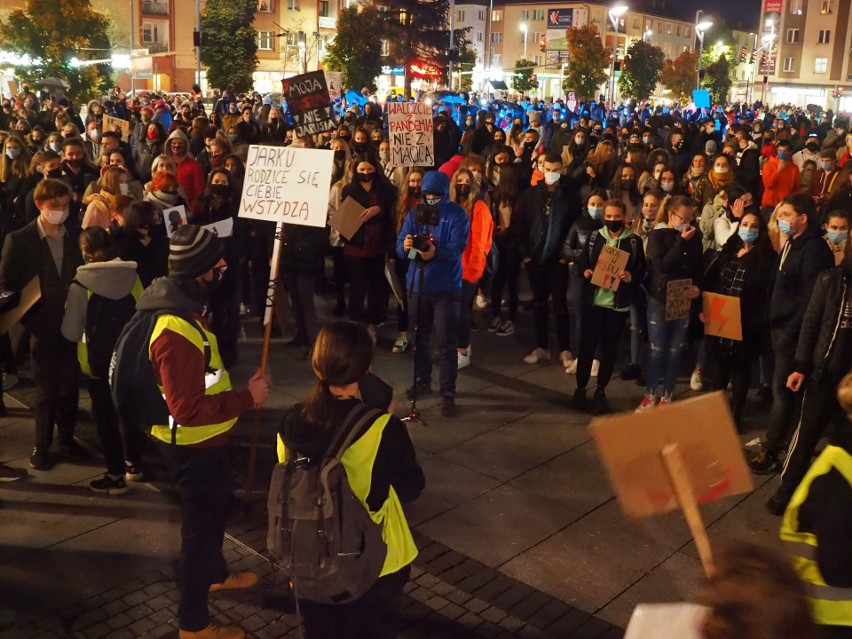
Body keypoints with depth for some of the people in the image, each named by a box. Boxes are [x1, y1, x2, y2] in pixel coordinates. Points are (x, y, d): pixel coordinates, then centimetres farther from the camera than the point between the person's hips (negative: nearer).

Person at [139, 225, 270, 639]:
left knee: (216, 510, 29)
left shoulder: (181, 305, -1)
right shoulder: (175, 333, -34)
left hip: (205, 439, 10)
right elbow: (188, 409, -34)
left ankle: (215, 574, 54)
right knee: (201, 523, 8)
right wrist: (248, 398, -26)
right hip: (194, 445, -10)